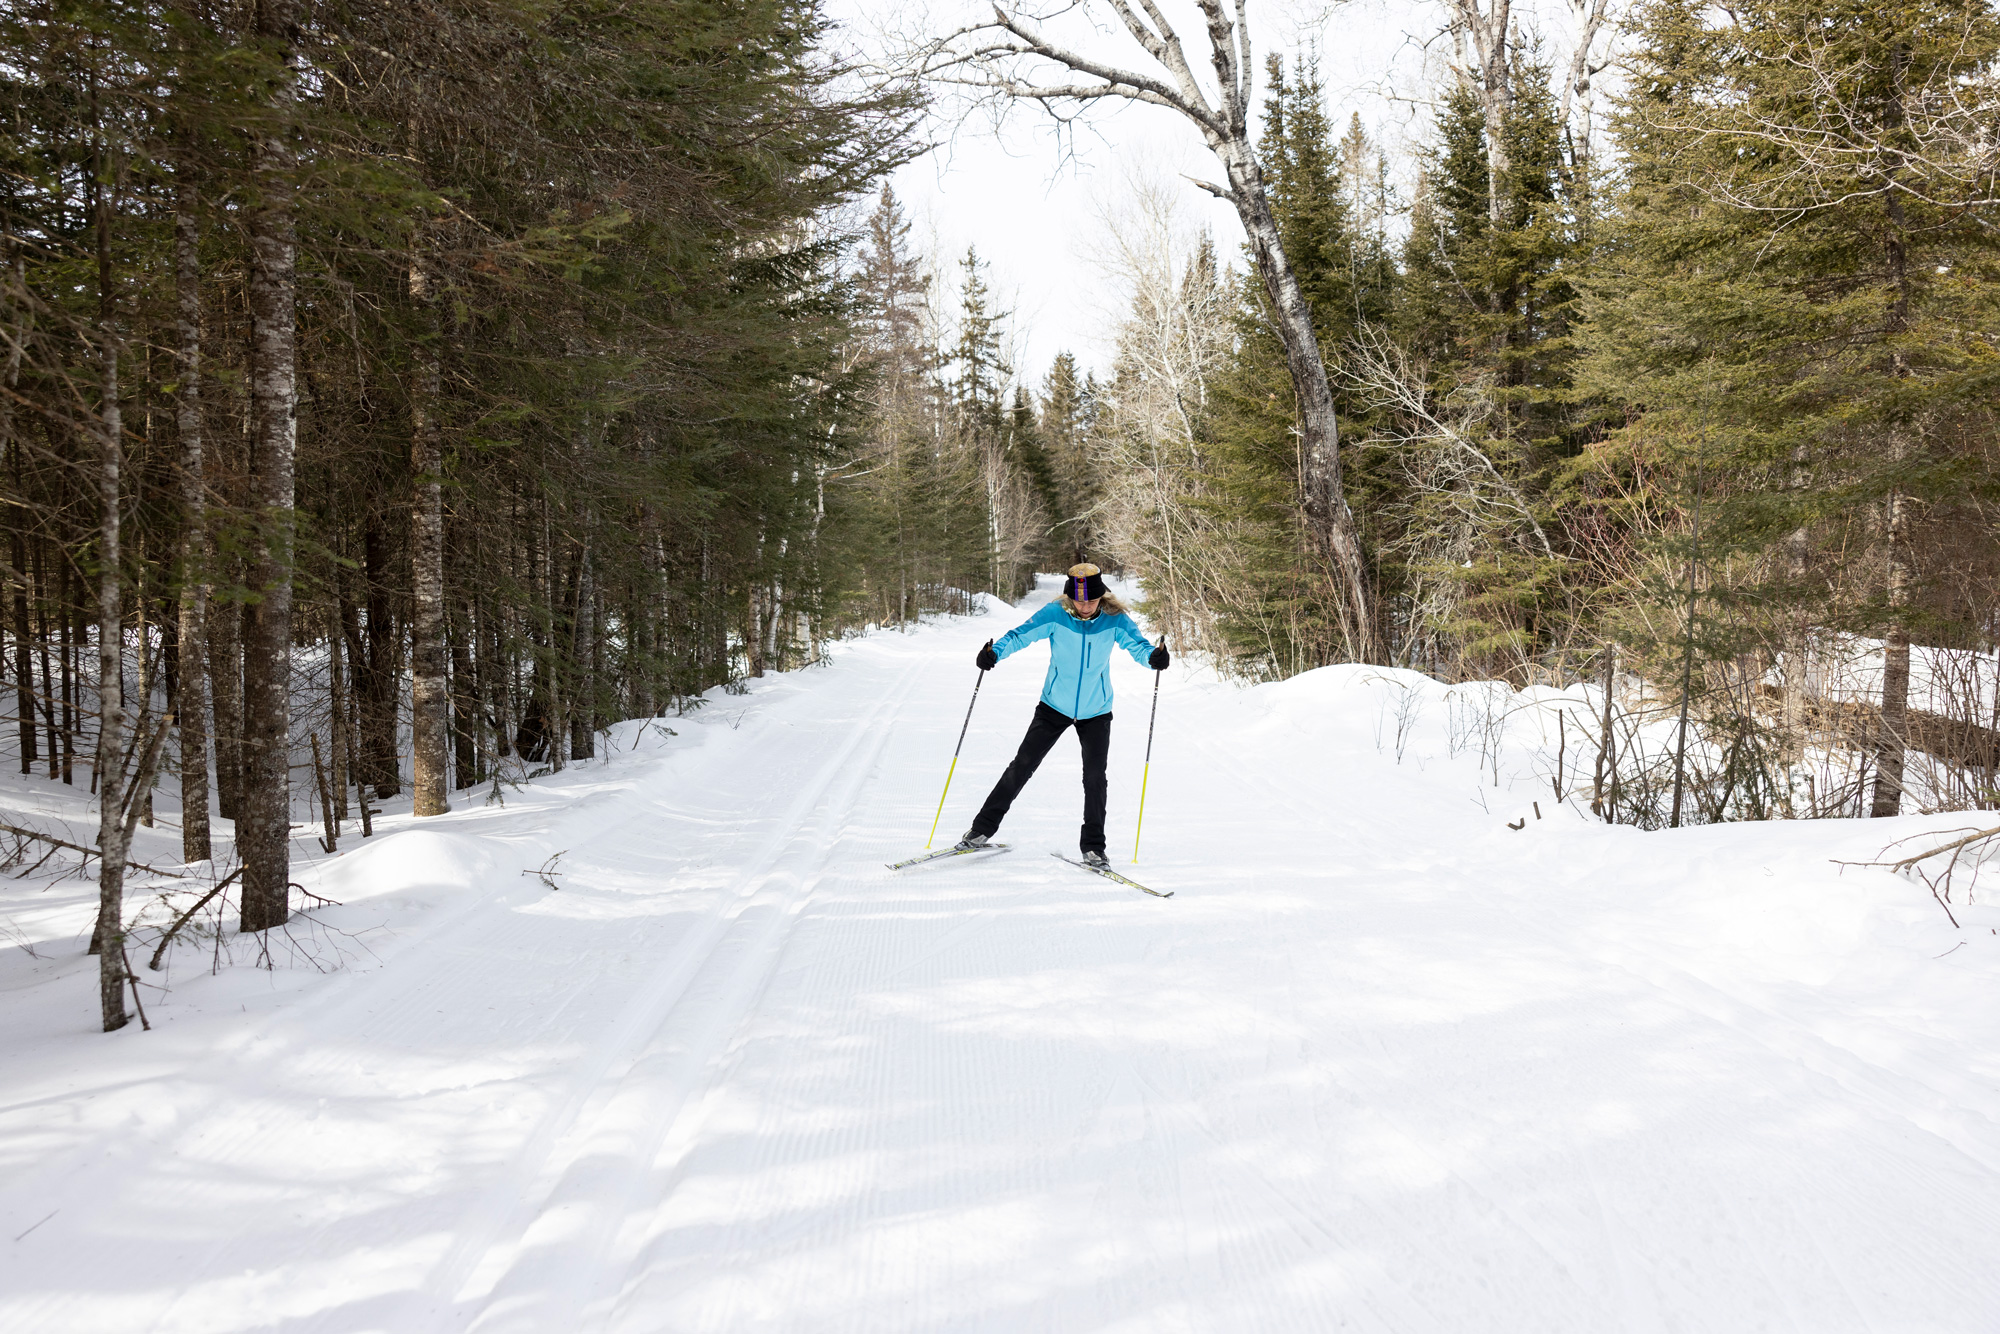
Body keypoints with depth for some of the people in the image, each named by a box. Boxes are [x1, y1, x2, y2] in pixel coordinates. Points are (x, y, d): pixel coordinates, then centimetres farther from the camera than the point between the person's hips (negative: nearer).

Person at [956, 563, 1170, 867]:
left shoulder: (1115, 619, -15)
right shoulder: (1055, 614, -18)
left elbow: (1137, 645, -19)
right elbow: (1021, 634, -21)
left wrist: (1154, 656, -43)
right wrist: (994, 652, -40)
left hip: (1096, 712, 0)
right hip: (1054, 706, 0)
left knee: (1095, 777, -6)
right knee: (1022, 767, 1)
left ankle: (1093, 847, 9)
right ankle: (983, 829, 13)